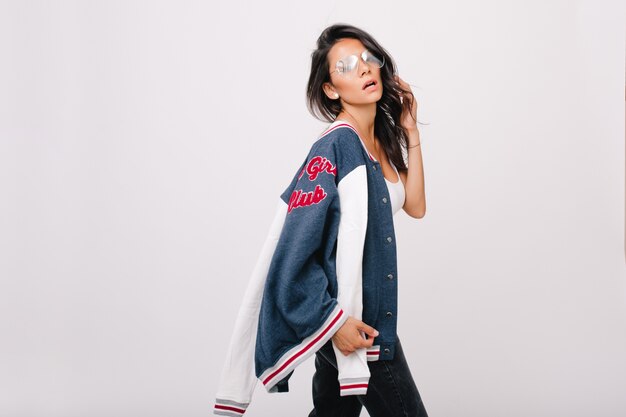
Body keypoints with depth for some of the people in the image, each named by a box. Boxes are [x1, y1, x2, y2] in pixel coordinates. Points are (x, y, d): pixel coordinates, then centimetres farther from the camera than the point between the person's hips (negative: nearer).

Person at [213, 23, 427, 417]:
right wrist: (334, 320, -22)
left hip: (370, 310, 8)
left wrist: (411, 132, 4)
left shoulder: (381, 141, 9)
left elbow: (415, 206, 8)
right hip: (346, 315, -8)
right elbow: (295, 247, -20)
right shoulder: (334, 147, -18)